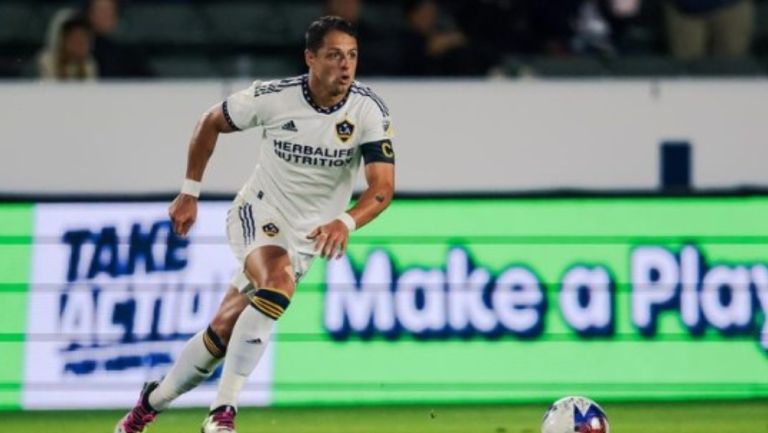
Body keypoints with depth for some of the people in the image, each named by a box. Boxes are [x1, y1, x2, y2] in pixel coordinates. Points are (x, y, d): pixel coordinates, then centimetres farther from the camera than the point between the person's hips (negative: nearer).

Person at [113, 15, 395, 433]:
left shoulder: (370, 111, -17)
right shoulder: (273, 97, -17)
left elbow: (383, 186, -22)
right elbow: (209, 123, 2)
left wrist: (345, 222, -41)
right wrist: (189, 193, 4)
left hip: (305, 236, 3)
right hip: (257, 211, -2)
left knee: (224, 330, 2)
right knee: (279, 284, -33)